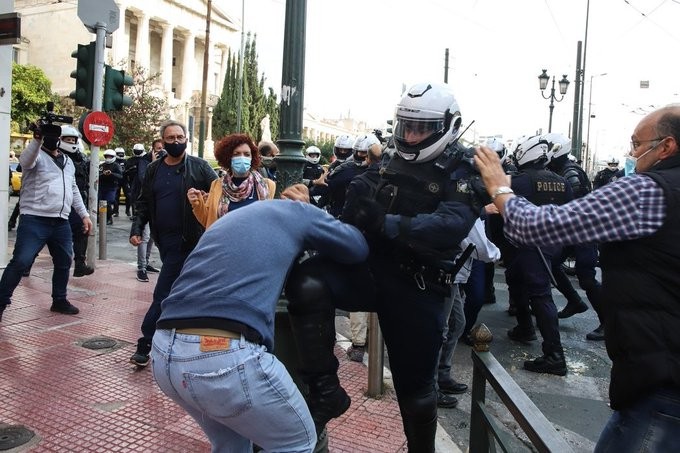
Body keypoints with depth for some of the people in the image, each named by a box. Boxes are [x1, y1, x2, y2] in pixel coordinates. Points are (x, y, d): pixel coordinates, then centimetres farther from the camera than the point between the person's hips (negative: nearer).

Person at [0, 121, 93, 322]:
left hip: (61, 223, 6)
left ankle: (59, 300, 28)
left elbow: (73, 190, 23)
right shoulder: (36, 155, -2)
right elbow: (25, 161, -28)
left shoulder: (67, 161, 18)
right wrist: (37, 139, -45)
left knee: (64, 262, 13)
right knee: (20, 262, -10)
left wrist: (84, 215, 17)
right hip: (34, 220, -6)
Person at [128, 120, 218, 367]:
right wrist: (137, 228, -1)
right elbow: (144, 202, 13)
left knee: (163, 293, -6)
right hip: (163, 239, 5)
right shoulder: (153, 169, 9)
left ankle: (145, 345, 3)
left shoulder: (199, 166, -5)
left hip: (186, 240, -5)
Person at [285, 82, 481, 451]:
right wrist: (354, 207, 1)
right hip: (372, 266, 4)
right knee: (306, 282, -25)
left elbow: (451, 225, -24)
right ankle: (326, 390, -12)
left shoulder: (461, 175, -4)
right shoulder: (397, 163, 14)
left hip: (417, 288, -4)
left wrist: (386, 223, -33)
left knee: (415, 384, 7)